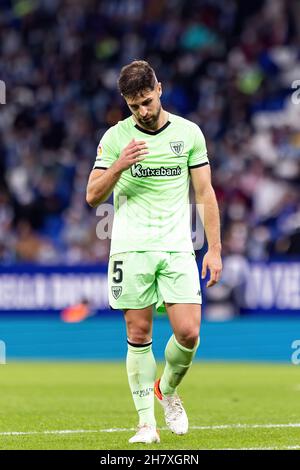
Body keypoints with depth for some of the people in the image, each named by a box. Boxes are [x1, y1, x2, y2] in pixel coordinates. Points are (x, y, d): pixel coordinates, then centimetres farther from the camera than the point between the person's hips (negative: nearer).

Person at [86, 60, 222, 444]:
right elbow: (92, 196, 3)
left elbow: (205, 193, 9)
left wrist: (214, 249, 4)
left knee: (188, 333, -9)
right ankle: (146, 421, 6)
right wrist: (120, 165, -14)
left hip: (177, 248, 1)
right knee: (138, 335, -1)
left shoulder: (188, 133, 6)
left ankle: (168, 390, 20)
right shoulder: (115, 137, 4)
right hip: (131, 249, -1)